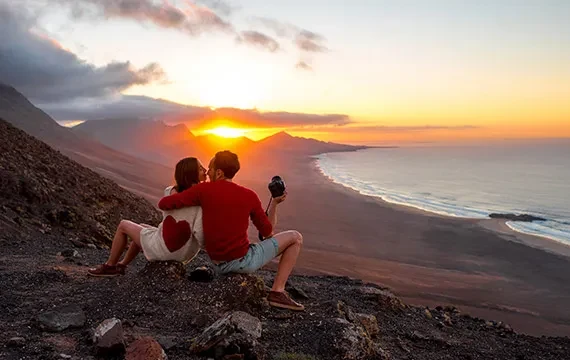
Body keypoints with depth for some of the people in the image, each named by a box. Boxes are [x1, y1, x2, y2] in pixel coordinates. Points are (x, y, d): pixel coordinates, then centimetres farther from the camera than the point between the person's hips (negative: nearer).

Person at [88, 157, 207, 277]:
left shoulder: (170, 192, -12)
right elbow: (199, 232, -24)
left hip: (164, 249, -4)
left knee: (123, 225, 20)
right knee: (142, 228, 31)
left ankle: (110, 266, 34)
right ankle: (122, 265, 45)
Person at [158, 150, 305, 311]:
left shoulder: (204, 189, -8)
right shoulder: (250, 196, -8)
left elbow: (163, 204, -9)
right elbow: (267, 232, 2)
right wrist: (275, 203, 13)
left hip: (219, 264, 4)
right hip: (243, 261, -4)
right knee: (295, 237, 8)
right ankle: (277, 292, 3)